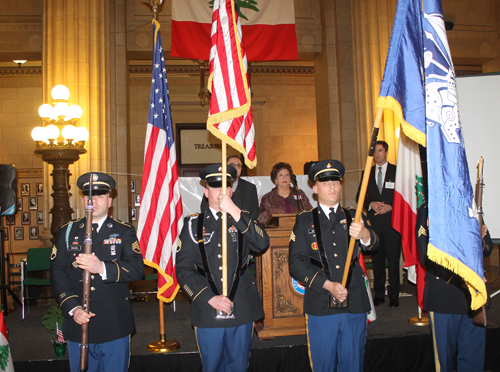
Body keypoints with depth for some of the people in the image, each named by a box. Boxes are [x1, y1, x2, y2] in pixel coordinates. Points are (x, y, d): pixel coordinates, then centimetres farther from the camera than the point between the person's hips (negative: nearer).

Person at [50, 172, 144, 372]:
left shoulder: (124, 231, 3)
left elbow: (137, 269, -10)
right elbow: (57, 274, 1)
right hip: (78, 325, 2)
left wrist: (103, 268, -26)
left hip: (115, 326, -1)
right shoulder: (67, 232, 9)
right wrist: (72, 308, -12)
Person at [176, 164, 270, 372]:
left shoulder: (242, 220, 7)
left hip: (241, 308, 1)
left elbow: (262, 244, -14)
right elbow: (183, 269, -3)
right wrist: (210, 298, -12)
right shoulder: (193, 224, 2)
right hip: (207, 309, -1)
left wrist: (234, 211, -20)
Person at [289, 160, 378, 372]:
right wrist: (328, 284, -15)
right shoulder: (305, 221, 5)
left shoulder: (353, 218, 10)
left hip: (355, 305, 2)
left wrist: (364, 234, -35)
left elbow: (372, 245, -10)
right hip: (320, 306, -1)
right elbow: (296, 263, -3)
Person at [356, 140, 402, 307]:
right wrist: (371, 204, -5)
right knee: (377, 257, 5)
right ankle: (379, 294, 15)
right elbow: (360, 197, 14)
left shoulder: (396, 171, 5)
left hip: (392, 220, -3)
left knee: (393, 258, -2)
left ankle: (394, 295, 8)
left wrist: (391, 206, -11)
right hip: (374, 220, 3)